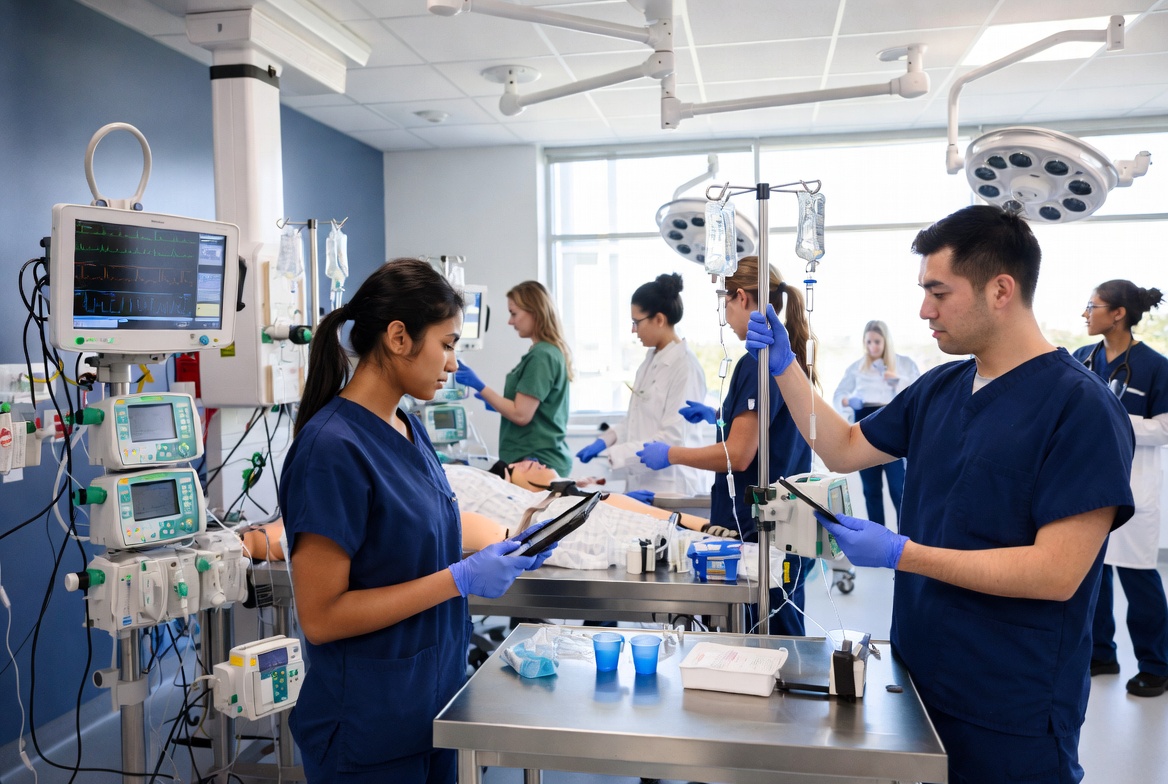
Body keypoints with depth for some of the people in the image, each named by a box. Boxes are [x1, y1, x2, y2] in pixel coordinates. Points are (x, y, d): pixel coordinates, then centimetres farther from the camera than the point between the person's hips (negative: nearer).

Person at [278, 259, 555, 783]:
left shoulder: (409, 430, 4)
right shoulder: (334, 448, -21)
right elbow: (320, 616, -21)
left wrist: (497, 556, -2)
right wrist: (461, 579, -22)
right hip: (369, 726, -8)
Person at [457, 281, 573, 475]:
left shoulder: (541, 356, -17)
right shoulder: (552, 351, 12)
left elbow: (521, 415, -19)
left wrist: (479, 386, -13)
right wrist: (499, 405, 17)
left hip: (536, 463, -9)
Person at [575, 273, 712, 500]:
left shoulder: (685, 366, -15)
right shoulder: (651, 360, 11)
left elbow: (674, 437, -19)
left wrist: (613, 454, -19)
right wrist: (606, 440, 3)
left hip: (671, 487, -7)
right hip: (643, 484, 7)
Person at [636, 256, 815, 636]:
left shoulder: (757, 363, -19)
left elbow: (738, 455, -21)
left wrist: (670, 454, -9)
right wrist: (719, 415, 27)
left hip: (760, 529, -9)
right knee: (780, 637, 18)